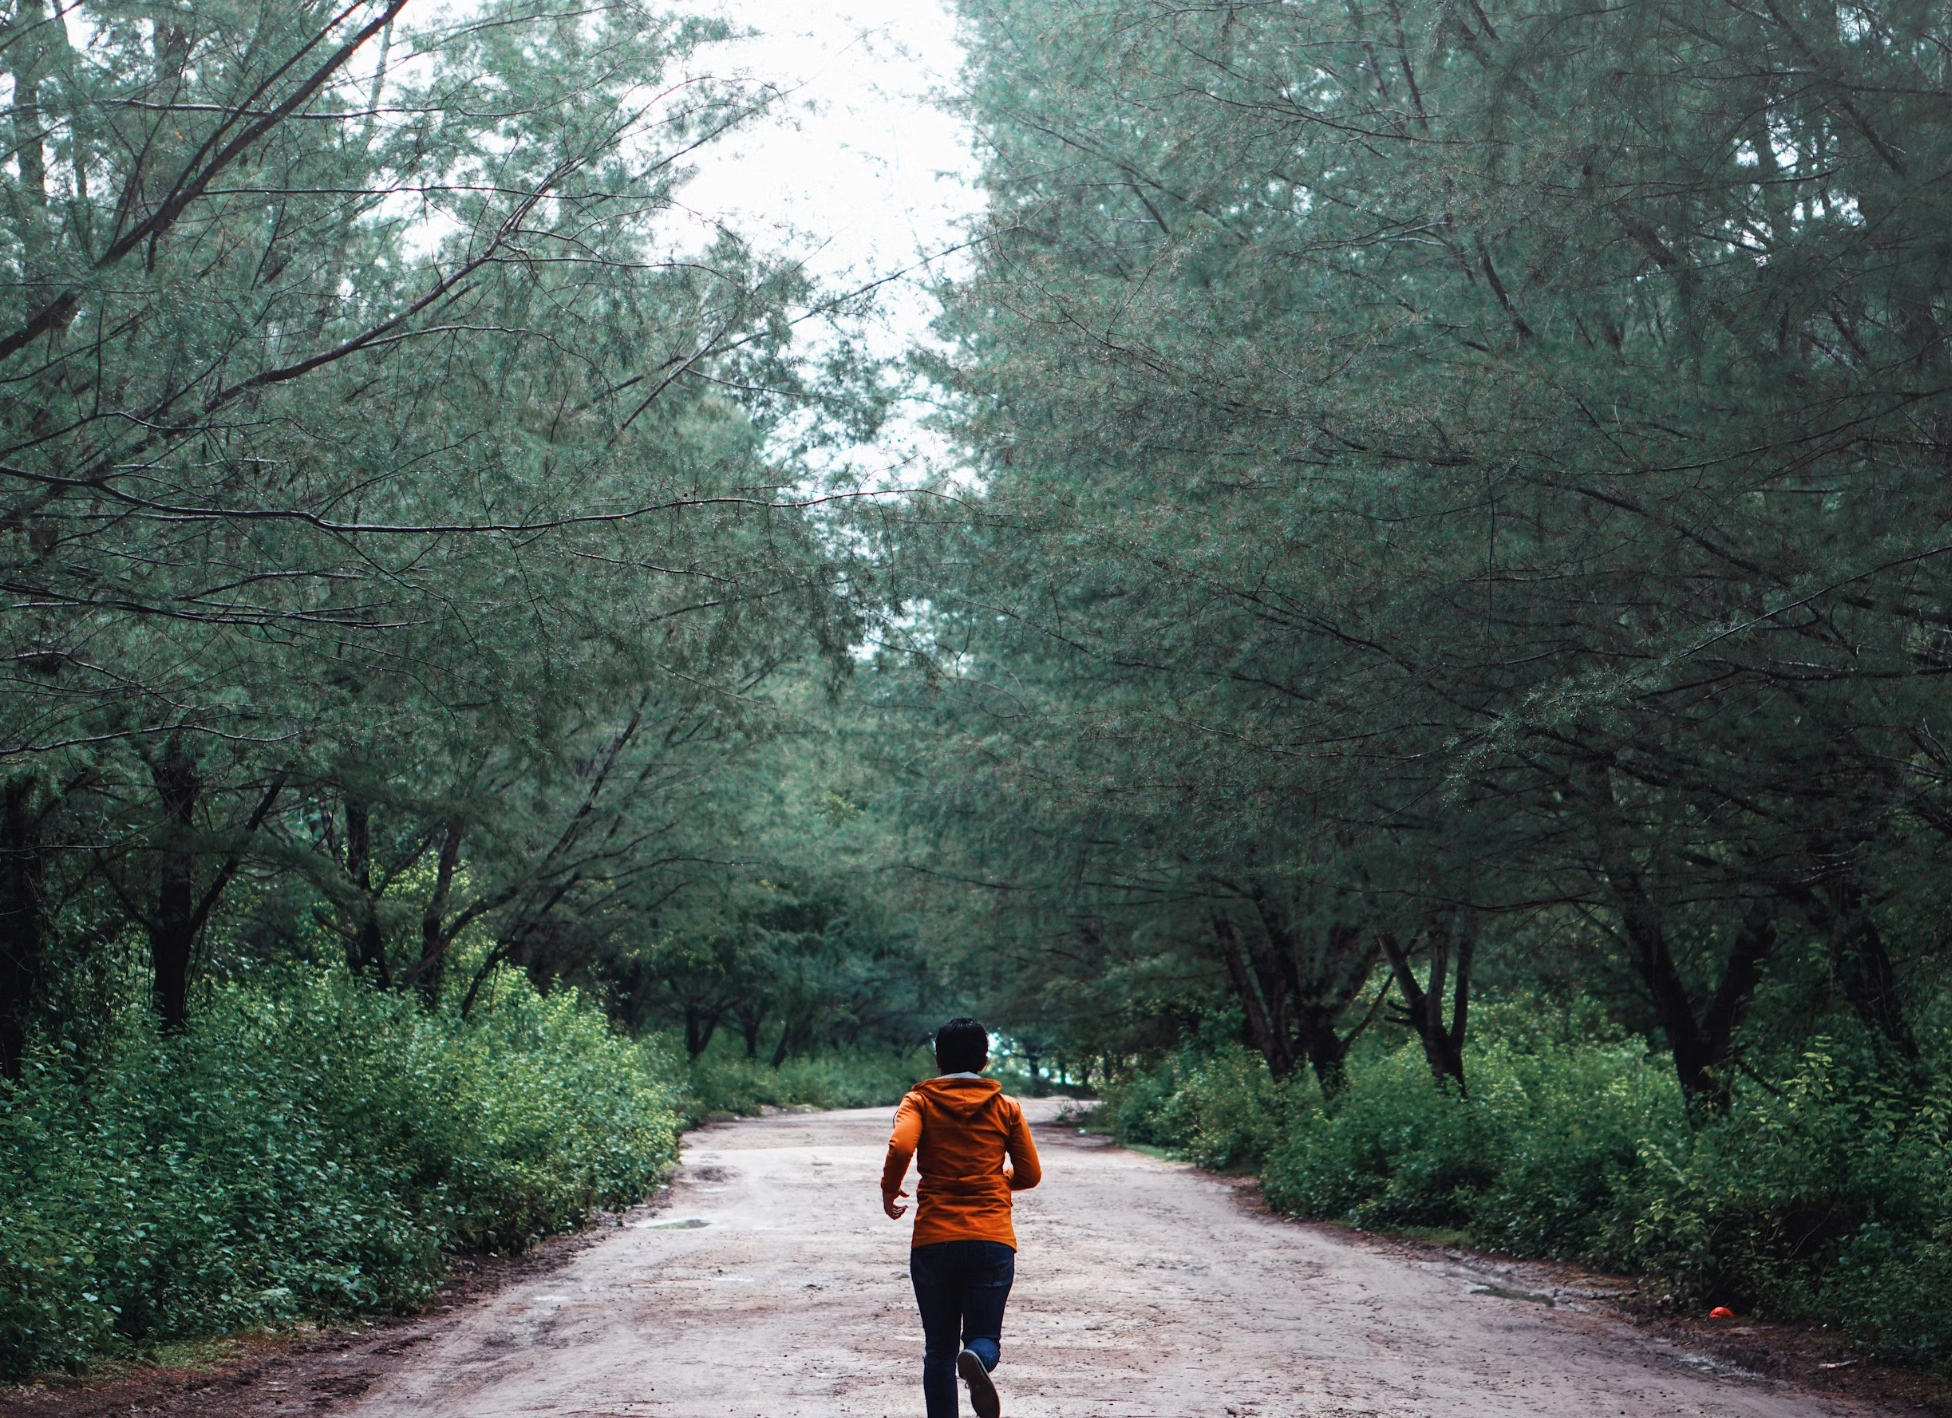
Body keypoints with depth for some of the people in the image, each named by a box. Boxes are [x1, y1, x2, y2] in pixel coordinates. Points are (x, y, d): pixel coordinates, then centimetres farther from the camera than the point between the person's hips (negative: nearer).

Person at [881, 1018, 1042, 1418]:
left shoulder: (920, 1101, 3)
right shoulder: (1005, 1108, 7)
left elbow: (901, 1146, -16)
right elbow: (1029, 1174, 9)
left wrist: (888, 1190, 1)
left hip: (933, 1241, 0)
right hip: (992, 1240, 0)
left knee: (940, 1348, 12)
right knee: (985, 1336, 6)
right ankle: (977, 1359, -29)